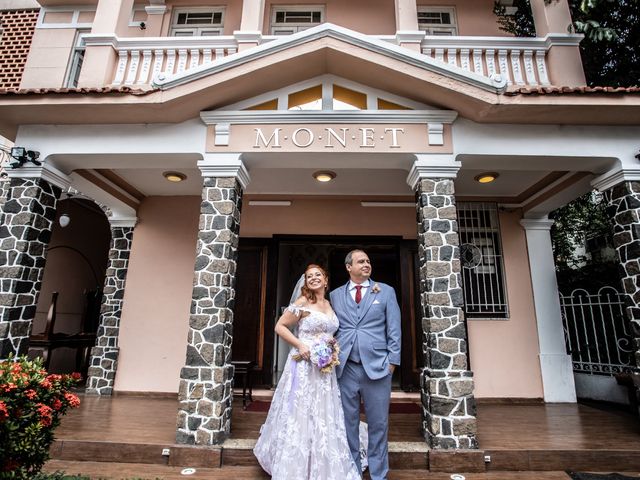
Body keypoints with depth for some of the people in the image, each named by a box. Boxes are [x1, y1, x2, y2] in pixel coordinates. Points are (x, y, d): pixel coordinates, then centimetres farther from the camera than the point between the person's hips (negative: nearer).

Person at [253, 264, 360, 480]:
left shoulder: (330, 304, 11)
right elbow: (280, 326, -7)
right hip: (304, 365, -6)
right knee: (300, 415, 3)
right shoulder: (302, 302, -8)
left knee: (324, 418, 13)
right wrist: (299, 344, -17)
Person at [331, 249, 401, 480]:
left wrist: (392, 361, -2)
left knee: (378, 424, 8)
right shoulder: (335, 295, 9)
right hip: (346, 368, 1)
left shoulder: (386, 291, 5)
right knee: (348, 423, 12)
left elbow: (394, 329, 3)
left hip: (377, 367, -1)